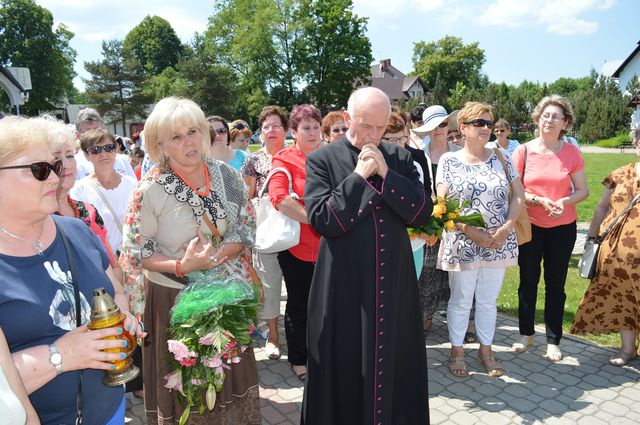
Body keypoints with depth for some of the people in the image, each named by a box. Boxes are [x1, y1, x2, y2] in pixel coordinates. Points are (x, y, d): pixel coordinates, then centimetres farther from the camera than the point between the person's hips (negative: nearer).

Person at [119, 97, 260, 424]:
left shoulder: (227, 176, -4)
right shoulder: (151, 189, -13)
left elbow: (245, 231, 1)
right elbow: (136, 252, -8)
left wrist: (217, 255, -18)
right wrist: (181, 266, -23)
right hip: (173, 298, -3)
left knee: (230, 378, 17)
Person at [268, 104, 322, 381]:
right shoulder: (284, 159, -6)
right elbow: (279, 197, -21)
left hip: (327, 243, 4)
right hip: (296, 244, -4)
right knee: (299, 304, 10)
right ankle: (298, 359, 29)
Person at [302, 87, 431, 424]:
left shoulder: (400, 158, 6)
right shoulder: (321, 160, -4)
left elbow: (422, 213, -1)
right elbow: (322, 220, -14)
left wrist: (385, 173, -10)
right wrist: (359, 174, -14)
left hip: (394, 284, 3)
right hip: (344, 287, -3)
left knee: (394, 365, 16)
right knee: (346, 369, 12)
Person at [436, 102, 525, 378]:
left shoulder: (501, 158, 6)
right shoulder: (449, 160, -1)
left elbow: (518, 195, 4)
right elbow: (442, 202, -7)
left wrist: (506, 228, -10)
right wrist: (471, 231, -16)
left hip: (499, 243, 3)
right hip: (462, 244, -2)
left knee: (488, 300, 14)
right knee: (461, 300, 8)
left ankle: (486, 349, 31)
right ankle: (457, 351, 25)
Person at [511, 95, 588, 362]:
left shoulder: (571, 153, -2)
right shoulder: (523, 151, -4)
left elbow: (583, 191, 2)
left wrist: (564, 201, -17)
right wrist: (539, 201, -19)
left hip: (562, 228, 1)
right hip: (529, 226, 0)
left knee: (556, 284, 8)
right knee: (528, 282, 10)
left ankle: (553, 341, 22)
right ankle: (526, 333, 28)